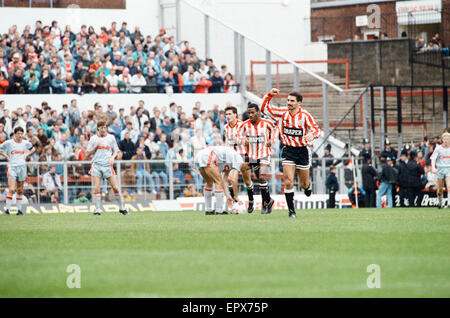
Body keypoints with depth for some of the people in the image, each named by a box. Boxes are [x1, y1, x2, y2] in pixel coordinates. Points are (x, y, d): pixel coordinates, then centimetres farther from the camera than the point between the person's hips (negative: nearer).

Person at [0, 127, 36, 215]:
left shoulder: (26, 143, 5)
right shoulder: (8, 143, -4)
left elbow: (33, 150, 23)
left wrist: (26, 155, 9)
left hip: (22, 167, 3)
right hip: (12, 167, -3)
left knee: (20, 190, 7)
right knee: (11, 189, -14)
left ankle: (19, 209, 13)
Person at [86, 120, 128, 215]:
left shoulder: (111, 137, 9)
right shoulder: (93, 138, 9)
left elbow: (116, 151, 13)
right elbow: (88, 154, 7)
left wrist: (112, 157, -8)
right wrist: (96, 145, -7)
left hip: (107, 165, 0)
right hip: (96, 165, 0)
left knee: (115, 187, -5)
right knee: (96, 188, -9)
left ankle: (121, 208, 9)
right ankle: (97, 210, -3)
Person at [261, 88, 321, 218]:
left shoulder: (305, 115, -11)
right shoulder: (282, 113, -3)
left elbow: (317, 130, -13)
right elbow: (265, 109, 4)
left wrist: (311, 134, -36)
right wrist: (270, 95, -9)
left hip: (302, 150, -1)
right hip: (288, 150, 1)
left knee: (304, 184, 9)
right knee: (288, 182, -13)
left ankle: (307, 186, 47)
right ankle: (291, 211, -6)